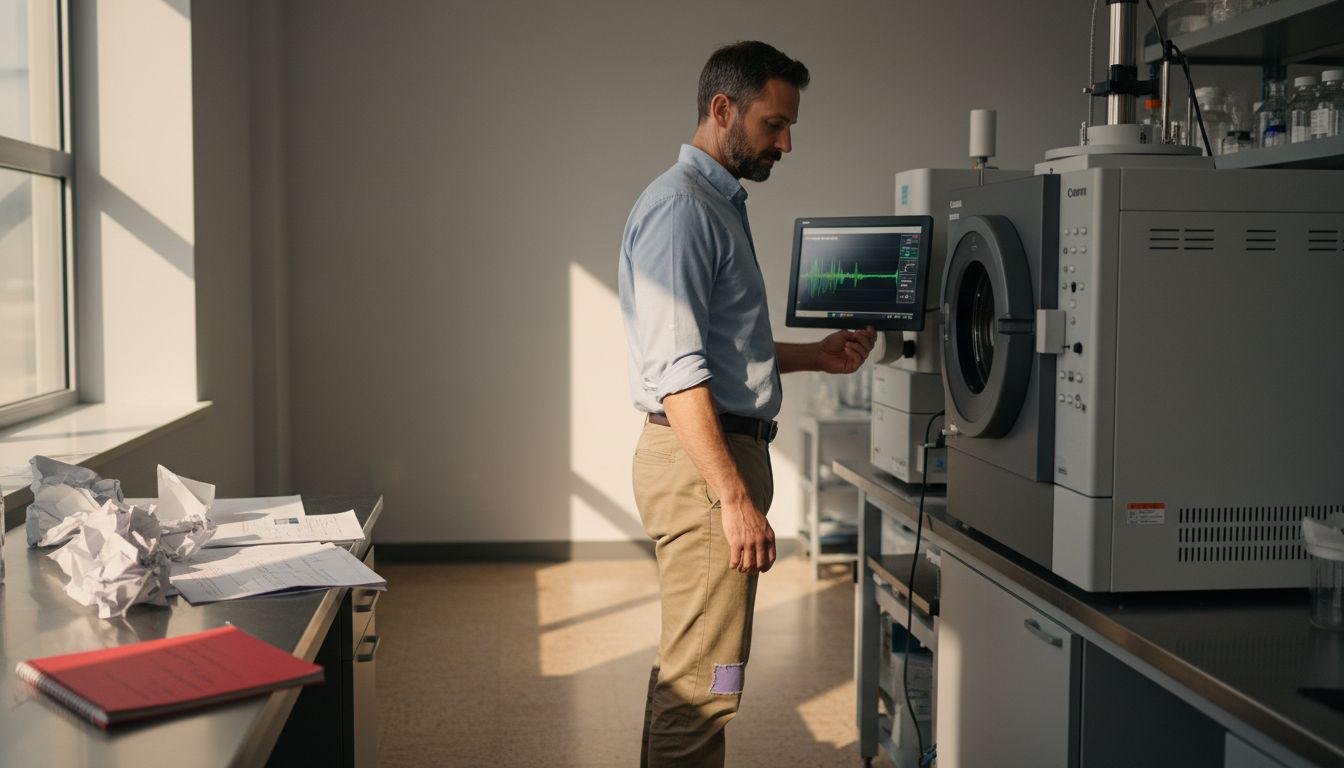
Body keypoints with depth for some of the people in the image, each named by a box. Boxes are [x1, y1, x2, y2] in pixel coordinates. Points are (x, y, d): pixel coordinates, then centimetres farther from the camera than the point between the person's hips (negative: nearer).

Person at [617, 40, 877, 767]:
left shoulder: (722, 204, 18)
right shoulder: (680, 209, -14)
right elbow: (677, 371, -22)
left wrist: (813, 355, 16)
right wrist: (735, 498, -24)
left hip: (727, 450, 11)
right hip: (700, 461, -11)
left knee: (686, 669, 19)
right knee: (703, 682, -7)